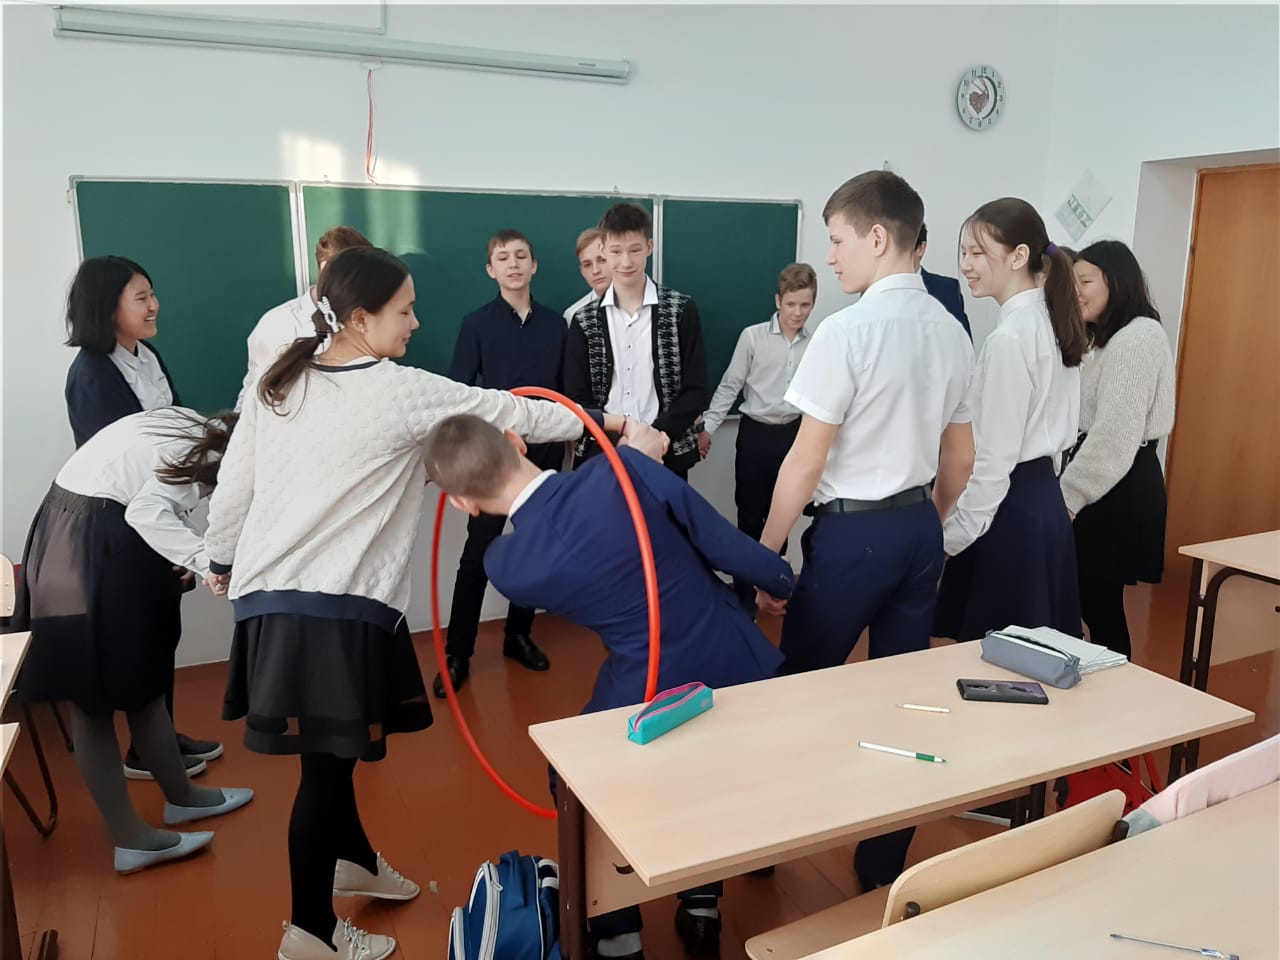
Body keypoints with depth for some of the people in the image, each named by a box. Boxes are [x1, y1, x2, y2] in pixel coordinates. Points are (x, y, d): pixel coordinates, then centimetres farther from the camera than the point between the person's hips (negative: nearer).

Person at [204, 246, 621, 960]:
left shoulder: (279, 384, 8)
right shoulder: (404, 392, -9)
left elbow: (233, 486, 12)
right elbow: (512, 414, -1)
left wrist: (223, 559, 28)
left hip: (268, 593, 7)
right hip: (337, 606, -7)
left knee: (332, 747, 21)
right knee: (328, 763, 4)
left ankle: (356, 860, 41)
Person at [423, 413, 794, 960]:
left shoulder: (506, 564, -14)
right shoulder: (622, 468, -18)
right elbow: (724, 542, -12)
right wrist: (780, 581, 10)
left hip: (655, 697, -2)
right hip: (740, 665, 3)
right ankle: (701, 904, 41)